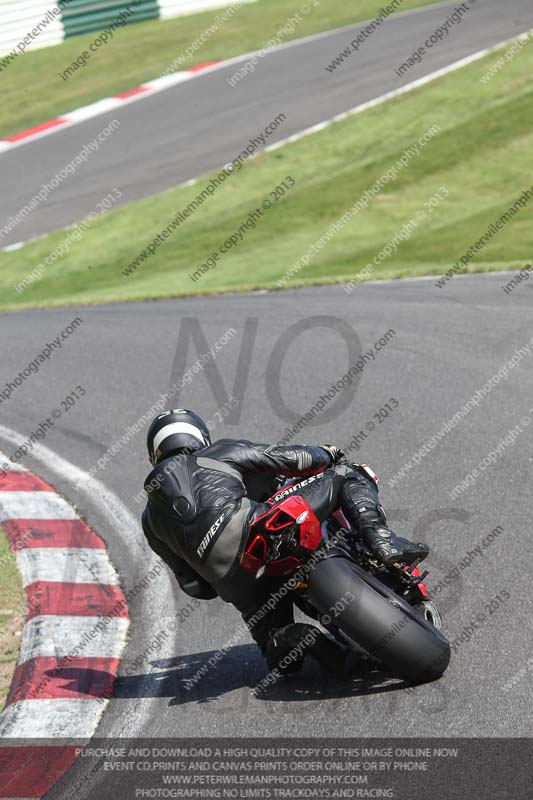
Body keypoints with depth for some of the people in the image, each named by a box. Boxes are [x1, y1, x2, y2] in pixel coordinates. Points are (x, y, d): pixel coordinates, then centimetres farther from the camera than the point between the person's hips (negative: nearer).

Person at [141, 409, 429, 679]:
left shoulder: (150, 517, 27)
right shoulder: (220, 452, 21)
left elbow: (193, 584, 22)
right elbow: (284, 457, 14)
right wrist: (328, 454, 33)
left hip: (226, 578, 3)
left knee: (281, 655, 25)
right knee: (348, 476, 15)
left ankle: (295, 638, -11)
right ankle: (382, 540, -12)